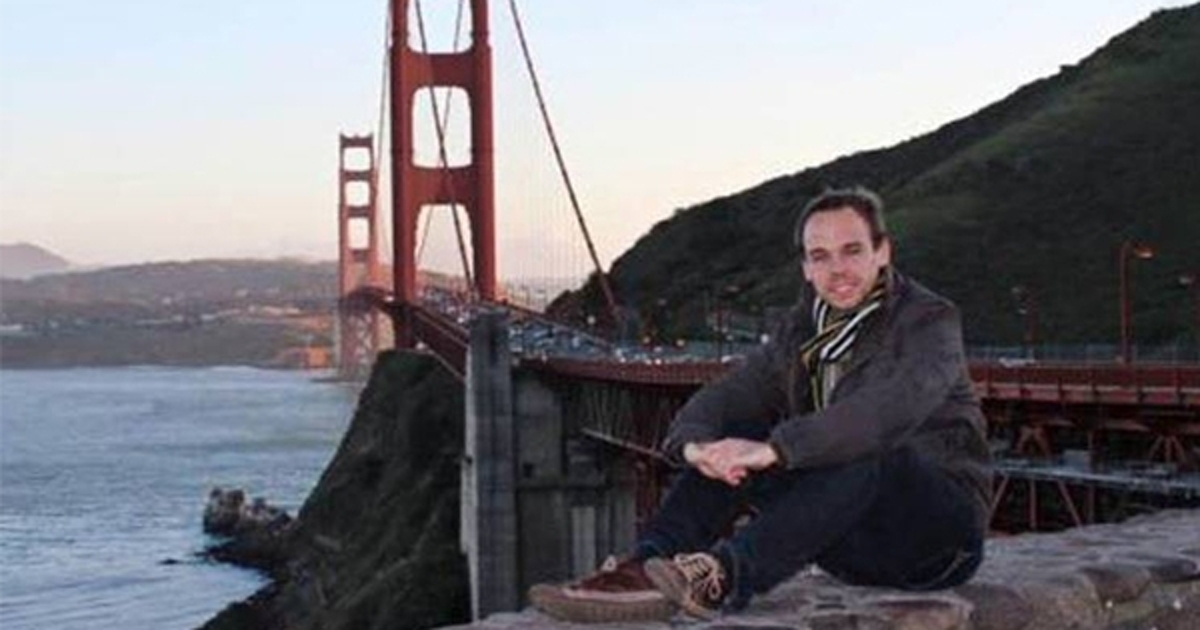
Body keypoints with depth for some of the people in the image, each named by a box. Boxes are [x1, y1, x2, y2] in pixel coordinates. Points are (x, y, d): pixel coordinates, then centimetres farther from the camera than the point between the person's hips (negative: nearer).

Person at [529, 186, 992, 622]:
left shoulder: (930, 321, -10)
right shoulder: (802, 332, 10)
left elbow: (890, 409, -31)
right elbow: (720, 399, 1)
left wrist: (773, 449, -40)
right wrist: (696, 446, -24)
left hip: (944, 532, -5)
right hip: (856, 545, 6)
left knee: (867, 452, -36)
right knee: (732, 435, -12)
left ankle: (727, 575, -52)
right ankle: (648, 569, -32)